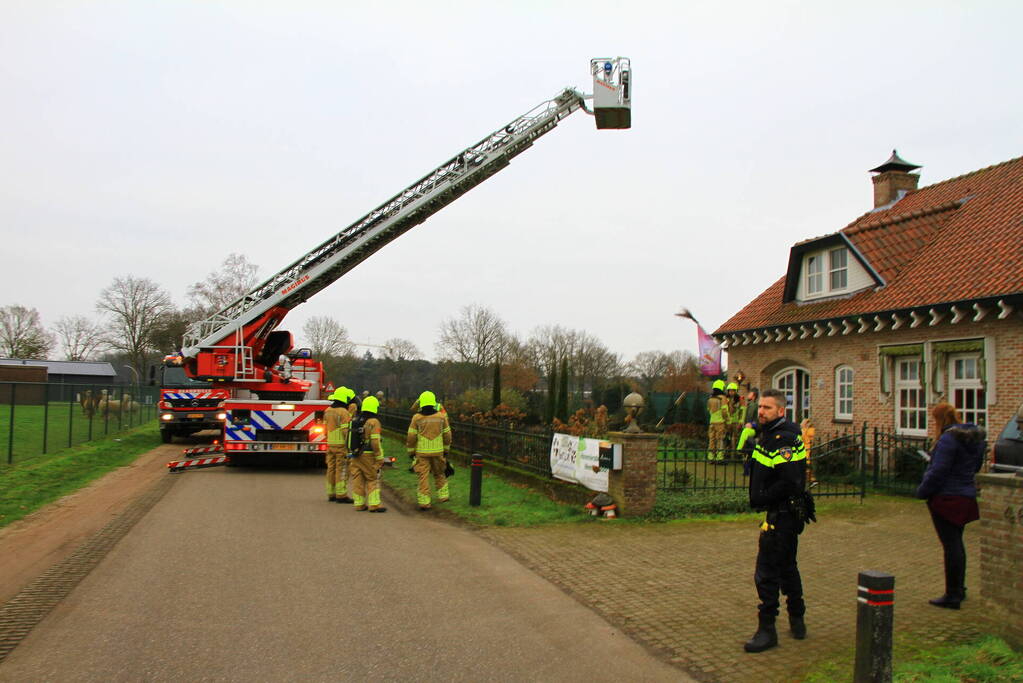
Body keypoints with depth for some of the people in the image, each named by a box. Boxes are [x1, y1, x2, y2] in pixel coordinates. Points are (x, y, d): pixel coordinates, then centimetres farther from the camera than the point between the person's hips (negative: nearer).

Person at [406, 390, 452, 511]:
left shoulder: (416, 418, -7)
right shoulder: (441, 417, -1)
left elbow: (411, 437, -4)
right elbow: (447, 435, 7)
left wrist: (411, 451, 7)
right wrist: (446, 449, 19)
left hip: (422, 452, -2)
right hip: (438, 451, 2)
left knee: (423, 476, 1)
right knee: (439, 474, 21)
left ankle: (424, 502, -1)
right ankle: (443, 495, 27)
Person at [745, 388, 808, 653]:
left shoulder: (785, 440, -21)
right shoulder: (768, 434, 10)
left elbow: (790, 483, -28)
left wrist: (761, 499, -18)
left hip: (782, 515, -11)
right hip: (785, 513, 11)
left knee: (767, 573, -5)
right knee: (787, 567, 22)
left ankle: (767, 630, 4)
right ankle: (797, 621, 36)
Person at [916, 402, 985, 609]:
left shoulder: (949, 439, -20)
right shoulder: (976, 437, 9)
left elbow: (938, 471, -21)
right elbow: (976, 466, 18)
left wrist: (922, 491, -11)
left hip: (947, 498, -9)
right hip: (966, 497, 9)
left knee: (951, 545, -4)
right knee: (957, 543, 20)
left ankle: (952, 596, 1)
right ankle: (959, 589, 31)